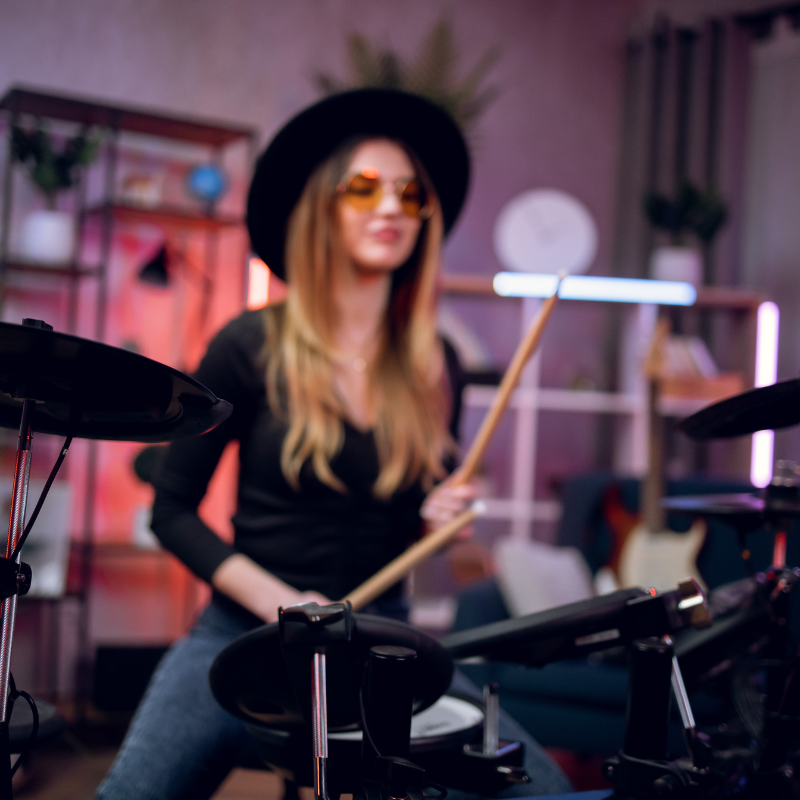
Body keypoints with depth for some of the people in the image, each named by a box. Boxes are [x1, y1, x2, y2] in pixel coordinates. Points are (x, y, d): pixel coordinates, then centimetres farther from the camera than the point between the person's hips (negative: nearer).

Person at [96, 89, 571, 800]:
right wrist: (276, 601, -14)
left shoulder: (435, 369, 4)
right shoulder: (252, 347, -6)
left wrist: (439, 516, -7)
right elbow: (173, 511, -2)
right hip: (246, 630, -2)